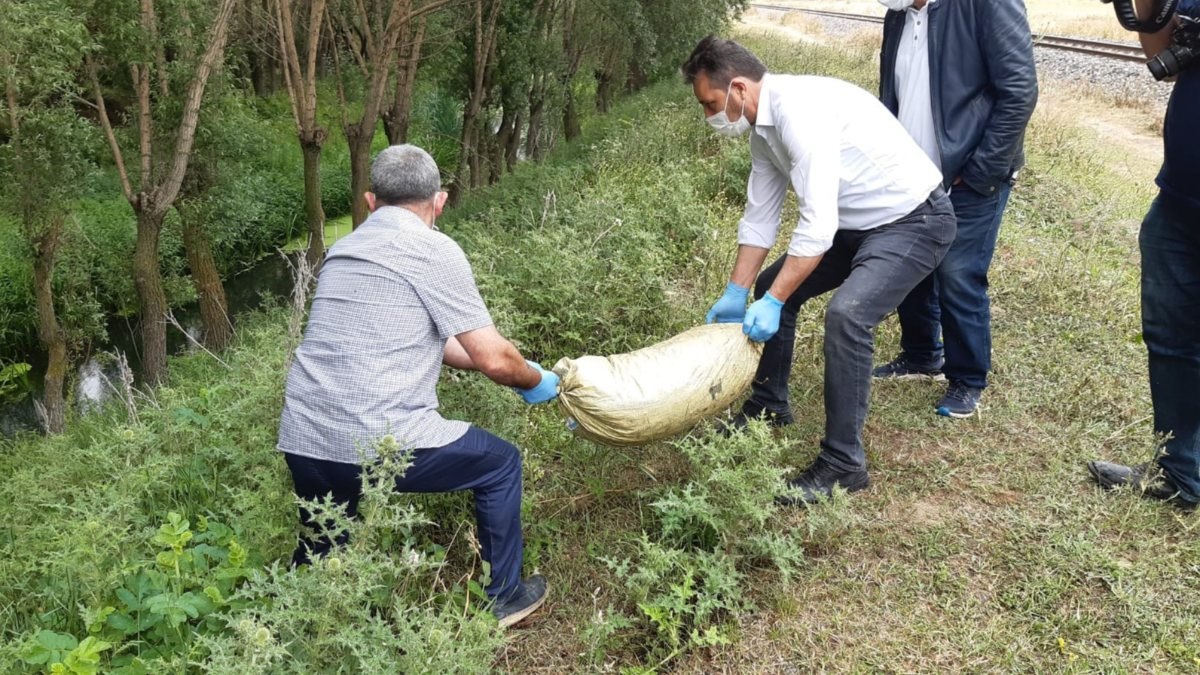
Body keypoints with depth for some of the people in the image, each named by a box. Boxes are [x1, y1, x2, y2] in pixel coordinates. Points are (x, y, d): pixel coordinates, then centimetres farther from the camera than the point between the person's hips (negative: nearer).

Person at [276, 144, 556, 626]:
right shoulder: (432, 249, -5)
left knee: (317, 558, 29)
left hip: (301, 443, 7)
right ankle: (503, 598, 29)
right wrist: (535, 382, 16)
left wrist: (513, 367, 30)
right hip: (378, 443, -6)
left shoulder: (344, 250, 17)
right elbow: (492, 359, -6)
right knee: (500, 463, 18)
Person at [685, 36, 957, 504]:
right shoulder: (763, 128, 2)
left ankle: (843, 463, -14)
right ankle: (768, 407, 31)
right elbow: (759, 217, 9)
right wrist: (735, 295, 7)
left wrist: (773, 302, -28)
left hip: (915, 220, -10)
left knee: (846, 315, -28)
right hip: (858, 223, 10)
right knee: (773, 287, 14)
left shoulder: (800, 110, -28)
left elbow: (818, 224, -31)